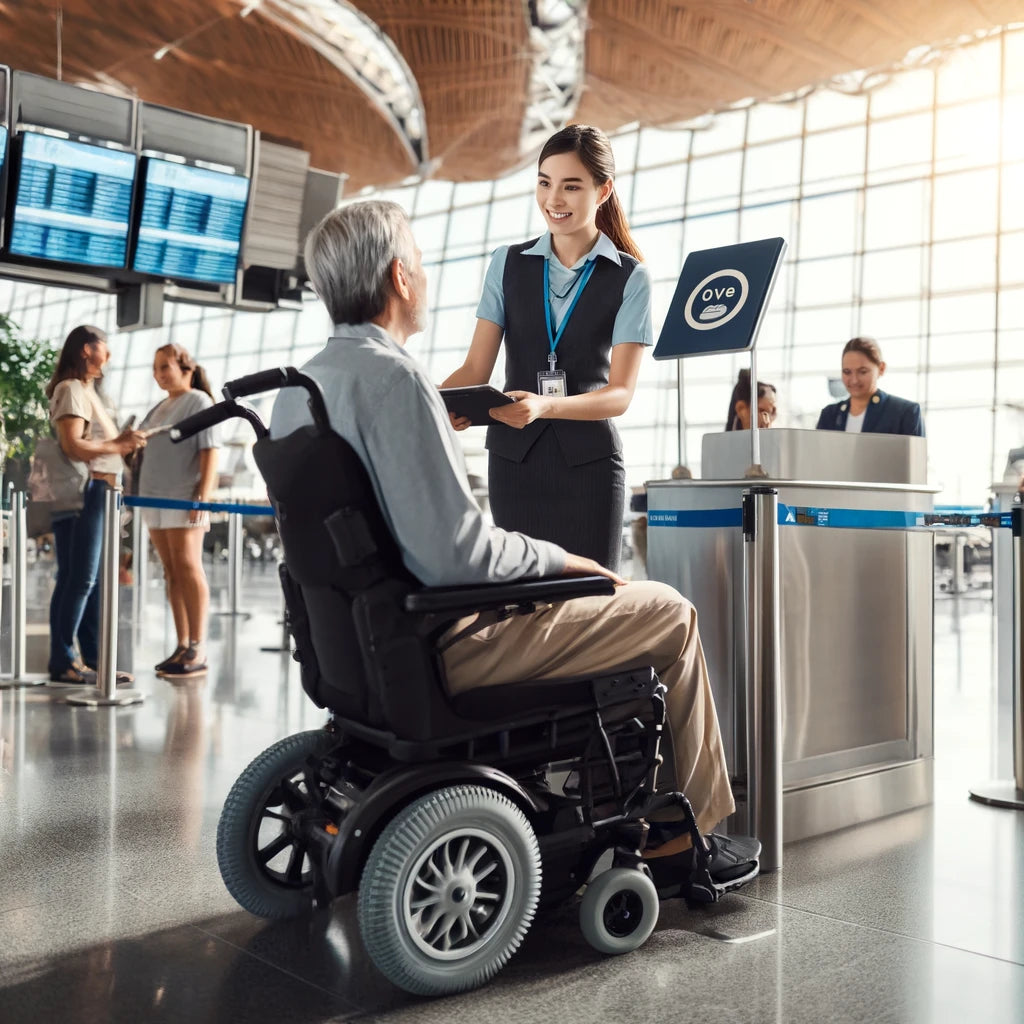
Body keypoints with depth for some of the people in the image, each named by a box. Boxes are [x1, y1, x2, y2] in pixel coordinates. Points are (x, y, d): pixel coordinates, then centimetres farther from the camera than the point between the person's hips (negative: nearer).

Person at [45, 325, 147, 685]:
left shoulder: (89, 390, 22)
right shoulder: (71, 389, -9)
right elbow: (73, 446, -19)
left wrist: (124, 442, 7)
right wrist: (116, 445, -13)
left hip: (98, 492, 10)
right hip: (81, 491, -10)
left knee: (93, 579, 9)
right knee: (78, 578, -7)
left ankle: (93, 659, 13)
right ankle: (63, 661, -1)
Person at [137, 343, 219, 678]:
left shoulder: (199, 401, -2)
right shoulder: (159, 408, 20)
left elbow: (209, 452, -11)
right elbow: (137, 443, 26)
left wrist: (203, 496, -19)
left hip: (184, 497, -7)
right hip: (155, 497, 7)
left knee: (188, 567, -9)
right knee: (171, 571, 5)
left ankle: (198, 648, -8)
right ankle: (182, 646, 8)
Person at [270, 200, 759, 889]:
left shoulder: (298, 386, 6)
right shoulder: (393, 377, -22)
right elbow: (456, 553, -27)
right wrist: (556, 559, -10)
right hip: (438, 645, -10)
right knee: (671, 613, 5)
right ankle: (682, 837, 18)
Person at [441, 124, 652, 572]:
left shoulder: (629, 277, 2)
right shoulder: (509, 263, 9)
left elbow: (620, 392, -7)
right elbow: (476, 368, 3)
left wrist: (544, 406, -25)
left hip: (588, 459, -1)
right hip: (514, 455, 2)